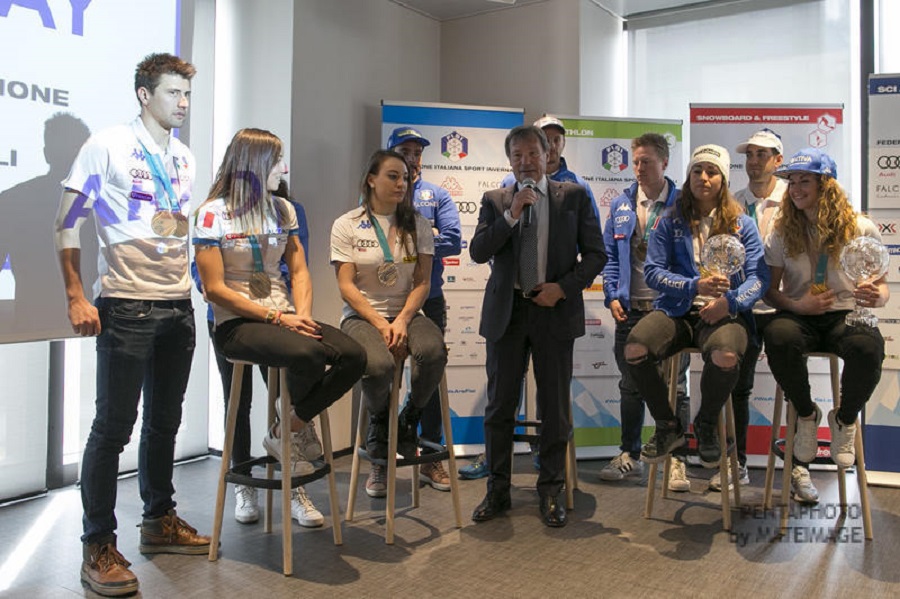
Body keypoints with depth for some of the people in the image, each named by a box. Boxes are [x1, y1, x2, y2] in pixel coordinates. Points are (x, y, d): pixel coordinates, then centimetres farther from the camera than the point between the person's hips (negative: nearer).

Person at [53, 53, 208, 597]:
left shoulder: (184, 158, 15)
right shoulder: (107, 146, -3)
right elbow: (69, 224, -5)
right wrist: (77, 297, -13)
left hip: (179, 306, 6)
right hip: (127, 306, -6)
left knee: (164, 422, 14)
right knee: (114, 425, -2)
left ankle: (160, 521, 29)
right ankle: (99, 547, 10)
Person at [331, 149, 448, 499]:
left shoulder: (417, 224, 10)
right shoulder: (347, 225, 3)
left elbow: (422, 282, 3)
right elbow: (346, 286, -4)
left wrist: (402, 321, -14)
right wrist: (381, 325, -15)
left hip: (407, 314, 2)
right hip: (362, 316, -2)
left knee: (433, 351, -32)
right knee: (378, 364, -34)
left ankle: (408, 422, -3)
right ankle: (381, 426, 2)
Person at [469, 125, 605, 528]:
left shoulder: (574, 196, 5)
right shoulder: (494, 200, 7)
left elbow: (596, 253, 3)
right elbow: (478, 252, -4)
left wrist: (564, 287, -10)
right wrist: (511, 215, -14)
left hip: (555, 310, -1)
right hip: (506, 312, 1)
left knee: (555, 407, 6)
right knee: (500, 405, 6)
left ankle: (551, 493, 20)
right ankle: (498, 491, 20)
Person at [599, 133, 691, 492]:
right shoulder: (621, 206, 9)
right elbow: (609, 255, 11)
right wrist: (612, 296, 1)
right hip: (630, 310, 4)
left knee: (674, 387, 4)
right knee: (630, 386, 12)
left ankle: (676, 460, 15)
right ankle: (629, 455, 25)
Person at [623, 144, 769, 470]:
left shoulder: (741, 223, 10)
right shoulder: (670, 221, 9)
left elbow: (759, 276, 2)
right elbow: (652, 271, 0)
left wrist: (730, 300, -18)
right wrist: (694, 286, -15)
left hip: (723, 312, -1)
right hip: (677, 309, 1)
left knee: (725, 357, -36)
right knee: (635, 349, -29)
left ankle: (706, 424, 0)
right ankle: (668, 427, -1)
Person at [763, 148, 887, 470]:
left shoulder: (861, 229, 2)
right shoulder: (783, 231, 4)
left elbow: (881, 285, 7)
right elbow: (769, 289, 3)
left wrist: (877, 296, -18)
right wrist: (796, 305, -17)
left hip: (847, 315, 0)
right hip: (800, 316, 0)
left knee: (868, 347, -36)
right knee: (778, 336, -36)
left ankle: (844, 419, -1)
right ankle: (806, 414, -6)